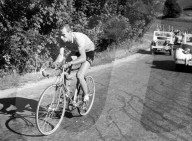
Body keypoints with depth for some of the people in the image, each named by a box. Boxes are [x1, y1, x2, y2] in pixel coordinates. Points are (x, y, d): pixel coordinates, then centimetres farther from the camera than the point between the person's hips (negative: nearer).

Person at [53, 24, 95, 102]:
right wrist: (56, 62, -43)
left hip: (88, 52, -6)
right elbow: (61, 55, -23)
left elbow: (83, 58, -46)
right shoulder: (63, 39, -21)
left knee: (79, 76, -22)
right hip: (76, 51, 7)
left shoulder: (78, 38, -39)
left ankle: (86, 96, 0)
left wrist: (70, 63, -59)